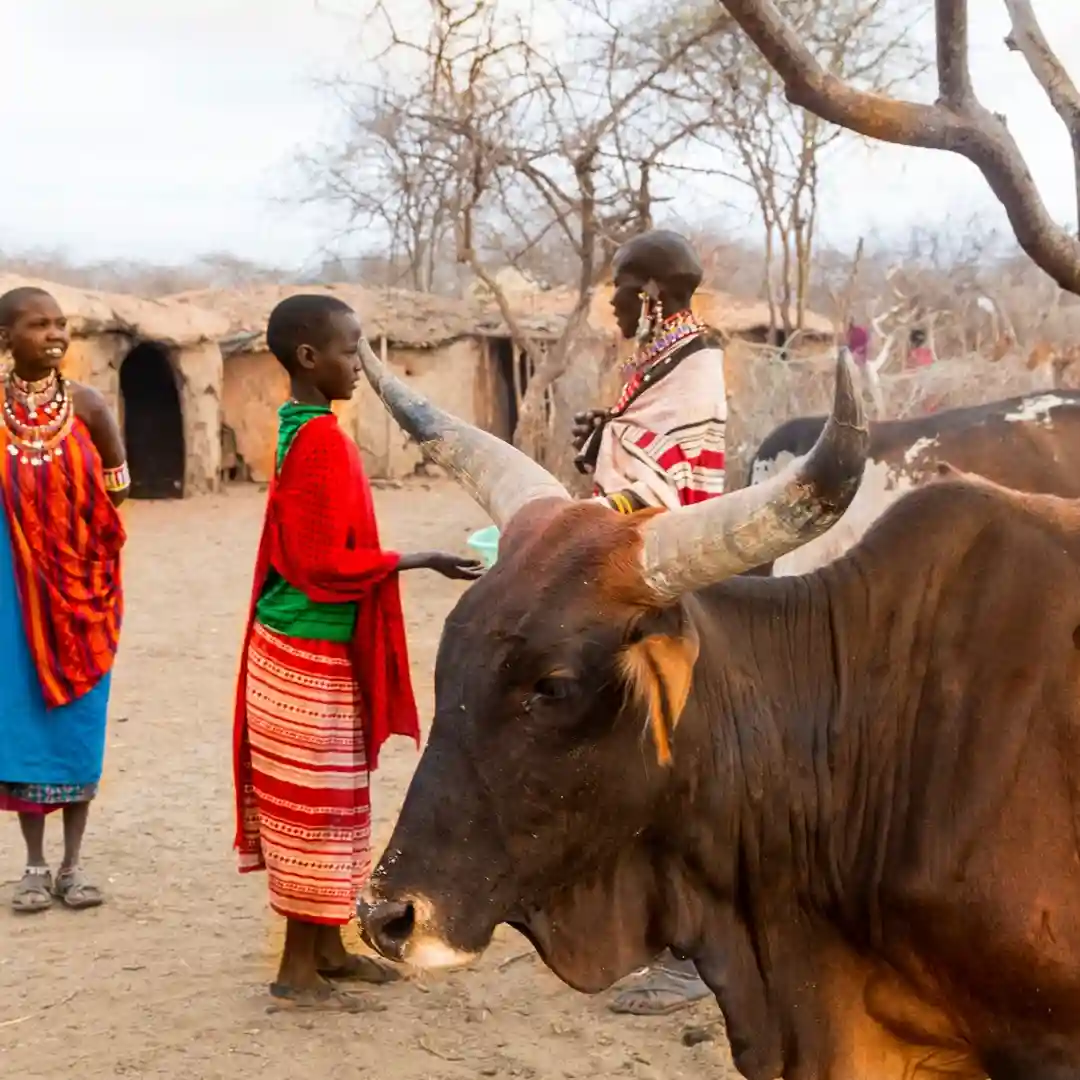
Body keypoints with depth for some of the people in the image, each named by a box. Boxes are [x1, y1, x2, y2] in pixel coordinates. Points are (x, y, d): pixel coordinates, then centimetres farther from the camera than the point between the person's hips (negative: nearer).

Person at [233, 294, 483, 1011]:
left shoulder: (301, 429, 10)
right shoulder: (322, 440, -18)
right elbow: (327, 562, -21)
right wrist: (420, 561, -16)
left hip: (312, 650, 9)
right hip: (313, 654, -9)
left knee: (327, 803, 15)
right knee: (314, 805, -1)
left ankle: (327, 946, 26)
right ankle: (299, 966, 8)